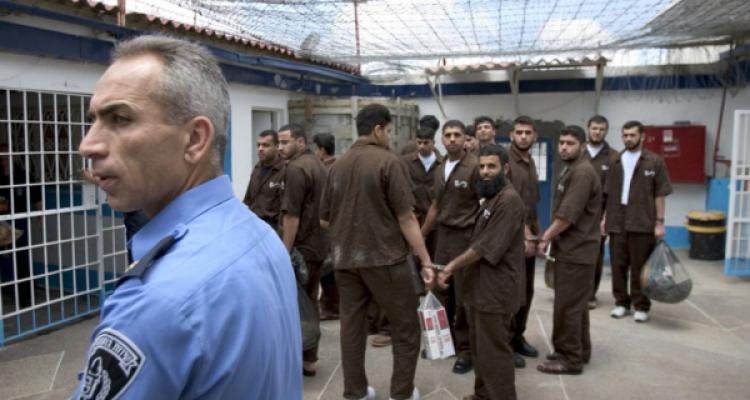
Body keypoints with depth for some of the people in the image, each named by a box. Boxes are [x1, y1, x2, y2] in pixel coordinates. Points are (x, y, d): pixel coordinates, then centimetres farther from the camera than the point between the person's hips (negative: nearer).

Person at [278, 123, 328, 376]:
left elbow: (292, 215, -20)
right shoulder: (317, 164, 14)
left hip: (301, 247, -9)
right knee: (310, 302, 14)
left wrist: (286, 252, -18)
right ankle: (309, 359, 22)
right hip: (318, 244, 9)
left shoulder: (295, 168, -15)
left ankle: (297, 360, 6)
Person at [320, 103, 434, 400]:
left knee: (351, 325, 12)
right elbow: (406, 218, -13)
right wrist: (426, 260, -9)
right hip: (384, 257, -6)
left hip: (345, 259, 6)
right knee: (406, 326, 8)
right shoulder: (388, 161, -10)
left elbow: (324, 219, 12)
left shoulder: (338, 165, 7)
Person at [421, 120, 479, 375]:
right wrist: (421, 235, 21)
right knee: (440, 292, 14)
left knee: (464, 297, 1)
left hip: (466, 236, -7)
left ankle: (466, 350, 15)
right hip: (443, 236, 7)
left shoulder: (475, 167, -12)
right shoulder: (440, 170, 11)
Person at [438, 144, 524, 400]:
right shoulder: (490, 198, 16)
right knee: (480, 347, 20)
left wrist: (451, 267, -16)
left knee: (493, 351, -1)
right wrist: (457, 266, 12)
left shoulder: (509, 200, -18)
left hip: (495, 290, -10)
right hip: (481, 286, 10)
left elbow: (487, 248, -22)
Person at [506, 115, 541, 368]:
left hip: (529, 236, 8)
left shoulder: (530, 162, 14)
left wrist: (535, 233, 10)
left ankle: (518, 337, 26)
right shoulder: (506, 160, -11)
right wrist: (524, 234, -17)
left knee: (527, 292, 13)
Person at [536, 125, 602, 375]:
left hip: (576, 250, -10)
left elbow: (568, 215, -22)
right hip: (572, 248, 10)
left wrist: (545, 238, -12)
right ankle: (579, 351, 29)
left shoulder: (582, 172, -18)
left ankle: (570, 359, 6)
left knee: (566, 305, -4)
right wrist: (549, 237, 8)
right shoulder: (570, 170, 16)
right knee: (576, 304, 17)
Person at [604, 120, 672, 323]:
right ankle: (621, 302, 21)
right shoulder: (615, 161, 10)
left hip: (643, 223, -3)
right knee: (618, 266, 8)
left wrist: (660, 222, -6)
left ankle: (641, 306, 14)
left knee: (640, 267, 3)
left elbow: (660, 194, -2)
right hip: (617, 222, 3)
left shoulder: (654, 161, 0)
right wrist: (605, 217, 9)